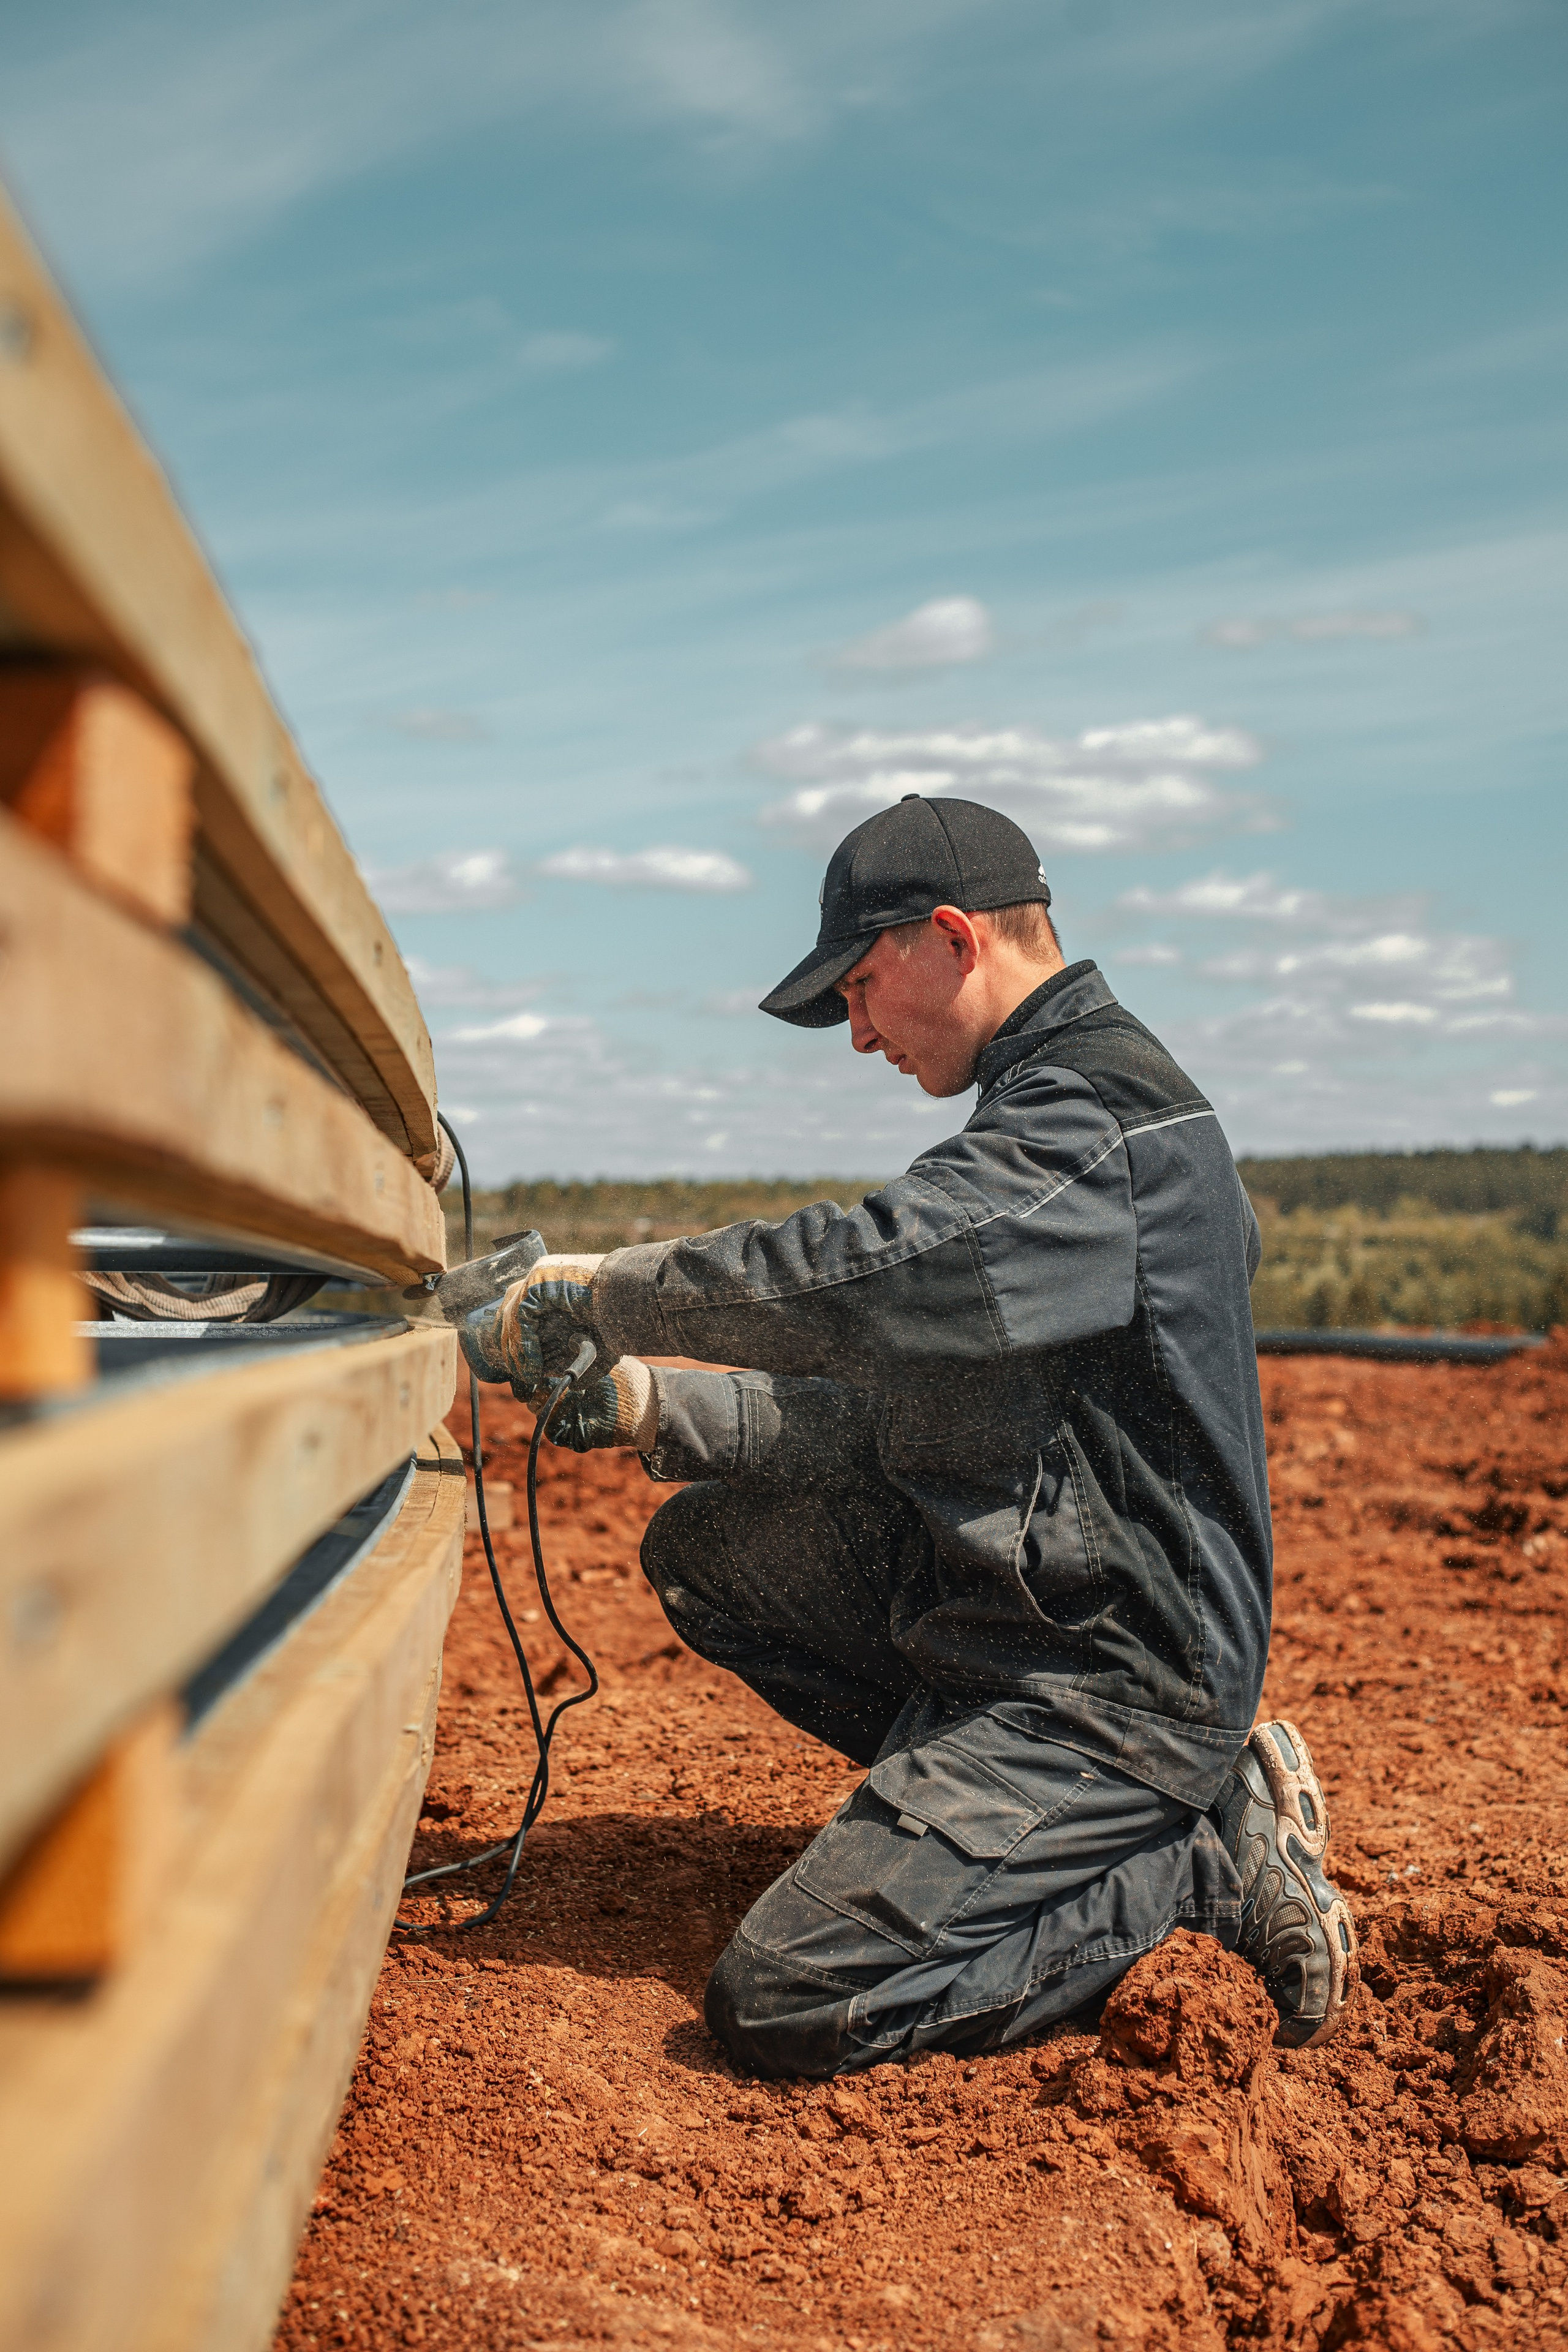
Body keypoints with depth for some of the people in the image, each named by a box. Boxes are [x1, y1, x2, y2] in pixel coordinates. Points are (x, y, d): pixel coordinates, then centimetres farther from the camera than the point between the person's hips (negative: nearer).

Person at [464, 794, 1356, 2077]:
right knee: (707, 1545, 11)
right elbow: (891, 1412, 14)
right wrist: (654, 1406, 5)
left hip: (1108, 1673, -10)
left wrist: (591, 1292, -15)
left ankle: (1201, 1860, -2)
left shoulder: (1101, 1119, -19)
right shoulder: (1059, 1108, 14)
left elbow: (846, 1277, -30)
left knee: (784, 2004, -15)